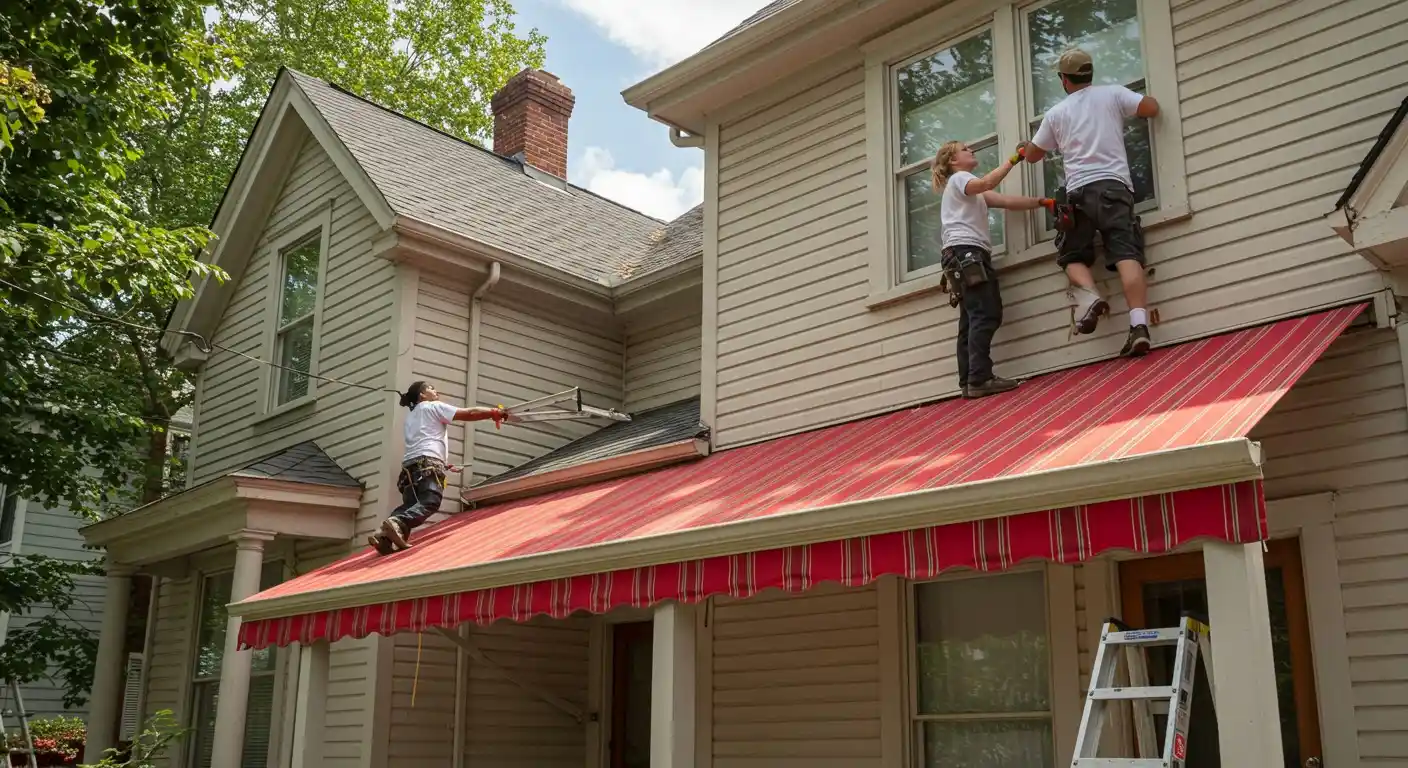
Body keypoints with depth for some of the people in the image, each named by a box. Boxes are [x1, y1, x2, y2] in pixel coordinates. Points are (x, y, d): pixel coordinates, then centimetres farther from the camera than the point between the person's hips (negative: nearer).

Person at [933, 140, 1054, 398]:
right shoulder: (958, 178, 3)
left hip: (969, 255, 10)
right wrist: (1013, 159, -16)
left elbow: (1007, 201, 17)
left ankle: (969, 382, 1)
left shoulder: (972, 191, 31)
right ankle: (980, 379, -25)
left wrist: (1042, 202, 6)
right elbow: (987, 184, -20)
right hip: (965, 252, -10)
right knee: (986, 314, -18)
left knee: (973, 318, 4)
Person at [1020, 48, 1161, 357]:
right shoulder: (1113, 94, 12)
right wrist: (1138, 100, 33)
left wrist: (1022, 148, 52)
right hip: (1114, 186, 0)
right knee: (1127, 255, -10)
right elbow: (1152, 108, 10)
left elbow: (1033, 155, 28)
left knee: (1073, 256, 14)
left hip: (1079, 192, 0)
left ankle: (1089, 296, -18)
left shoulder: (1056, 113, 16)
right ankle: (1139, 325, -24)